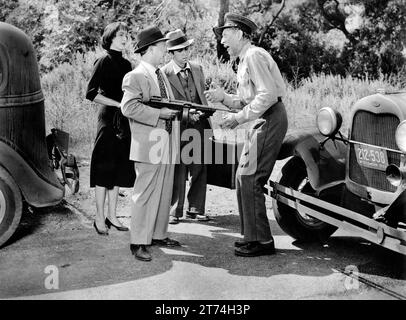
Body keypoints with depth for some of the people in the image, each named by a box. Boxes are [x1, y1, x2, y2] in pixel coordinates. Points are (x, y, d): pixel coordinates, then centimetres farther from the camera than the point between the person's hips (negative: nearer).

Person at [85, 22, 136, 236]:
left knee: (119, 170, 10)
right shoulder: (104, 61, -6)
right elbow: (91, 93, -13)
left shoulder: (126, 64, 15)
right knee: (104, 170, -3)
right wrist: (118, 104, -16)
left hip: (124, 121, 7)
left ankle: (111, 216, 19)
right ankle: (99, 219, 5)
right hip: (109, 119, -7)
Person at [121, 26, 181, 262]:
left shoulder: (162, 75, 19)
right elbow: (129, 107, -22)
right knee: (145, 194, -5)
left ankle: (159, 235, 27)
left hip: (167, 145, 9)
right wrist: (159, 114, -22)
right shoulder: (135, 77, -9)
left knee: (165, 193, 14)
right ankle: (139, 243, 1)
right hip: (149, 145, -9)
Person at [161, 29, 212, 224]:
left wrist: (208, 121, 12)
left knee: (200, 170, 7)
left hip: (199, 127, 5)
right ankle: (174, 212, 10)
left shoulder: (197, 69, 13)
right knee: (178, 172, -1)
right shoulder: (163, 74, -6)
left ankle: (195, 209, 19)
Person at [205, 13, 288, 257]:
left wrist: (238, 118, -19)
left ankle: (262, 241, -2)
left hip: (271, 120, -10)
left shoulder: (254, 56, -12)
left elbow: (267, 95, -23)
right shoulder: (245, 60, 20)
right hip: (264, 121, 10)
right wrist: (224, 97, 3)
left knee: (250, 180, -10)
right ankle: (253, 235, 21)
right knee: (243, 177, 12)